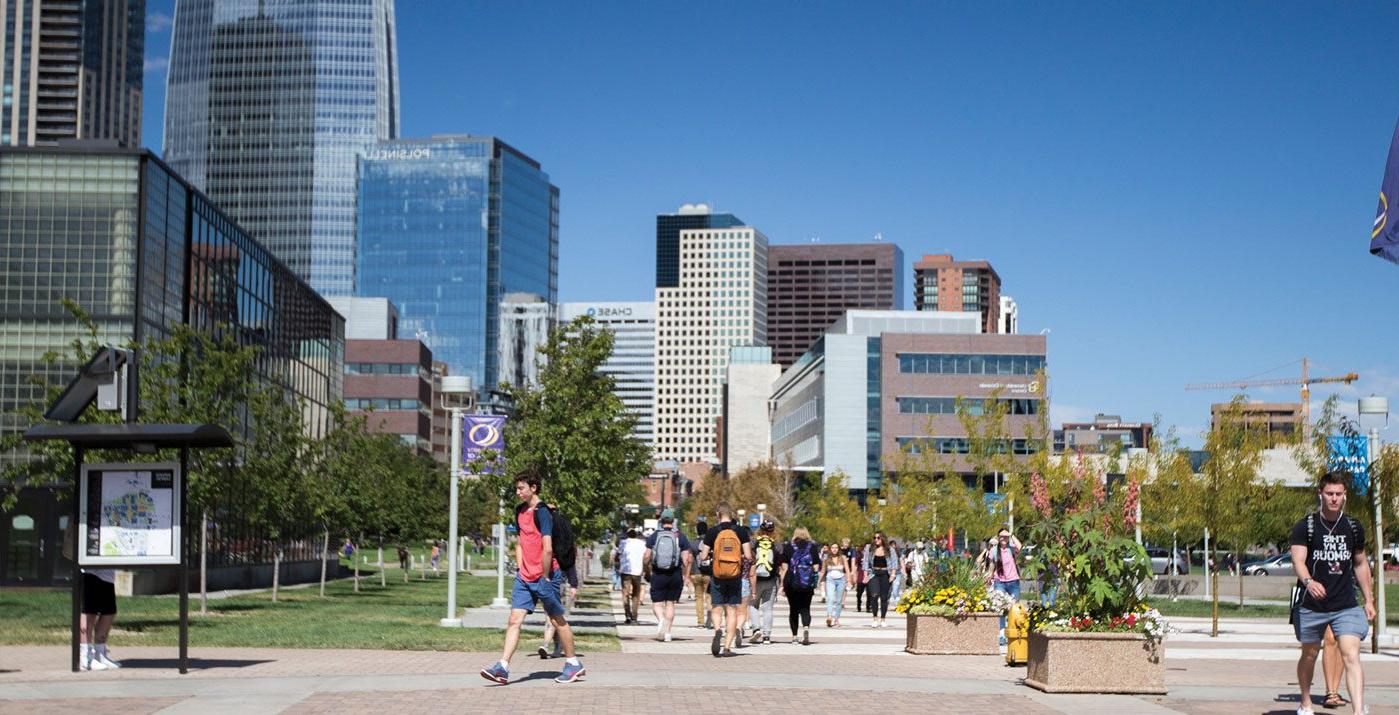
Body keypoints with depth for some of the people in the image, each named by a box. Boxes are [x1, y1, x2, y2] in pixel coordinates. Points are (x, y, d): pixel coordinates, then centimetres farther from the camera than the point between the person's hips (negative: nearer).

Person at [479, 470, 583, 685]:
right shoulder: (520, 511, 11)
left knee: (557, 619, 6)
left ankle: (573, 664, 20)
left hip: (545, 576, -7)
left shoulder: (542, 513, -16)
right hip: (524, 576, 7)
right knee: (514, 620, -3)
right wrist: (519, 567, 13)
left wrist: (545, 577, -17)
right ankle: (502, 667, -8)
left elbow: (547, 549, -20)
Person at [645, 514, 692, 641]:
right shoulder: (681, 537, 1)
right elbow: (686, 560, -3)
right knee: (670, 603, 11)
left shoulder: (653, 537, 1)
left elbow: (647, 556, -2)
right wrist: (686, 576, 5)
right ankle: (667, 632, 9)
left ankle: (661, 619, -23)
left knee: (657, 602, 7)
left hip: (658, 574, -1)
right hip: (675, 574, 1)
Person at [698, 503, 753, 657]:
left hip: (717, 576, -1)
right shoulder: (741, 531, -2)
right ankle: (727, 647, 6)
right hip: (735, 576, 1)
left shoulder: (712, 532, -4)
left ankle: (717, 631, -20)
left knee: (717, 608, 10)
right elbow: (748, 556, -6)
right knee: (732, 610, 8)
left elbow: (703, 557, -5)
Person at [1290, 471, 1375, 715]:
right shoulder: (1305, 527, -5)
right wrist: (1309, 581, -38)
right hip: (1312, 605, -1)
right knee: (1309, 655, 15)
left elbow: (1360, 564, 18)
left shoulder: (1354, 528, 6)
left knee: (1351, 656, -15)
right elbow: (1298, 560, -18)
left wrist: (1369, 600, 16)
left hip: (1346, 606, 1)